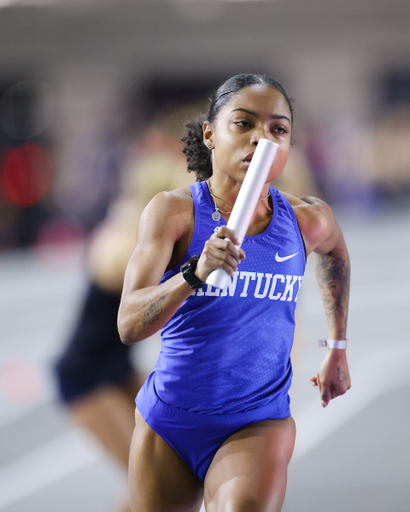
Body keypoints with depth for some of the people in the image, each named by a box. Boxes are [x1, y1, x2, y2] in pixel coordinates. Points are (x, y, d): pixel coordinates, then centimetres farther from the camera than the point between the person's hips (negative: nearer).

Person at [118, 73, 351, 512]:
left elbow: (333, 254, 25)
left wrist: (337, 348, 30)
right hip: (168, 421, 0)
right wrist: (196, 272, -38)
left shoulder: (307, 221, -2)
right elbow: (129, 325, -22)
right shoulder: (174, 210, -11)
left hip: (258, 425, 0)